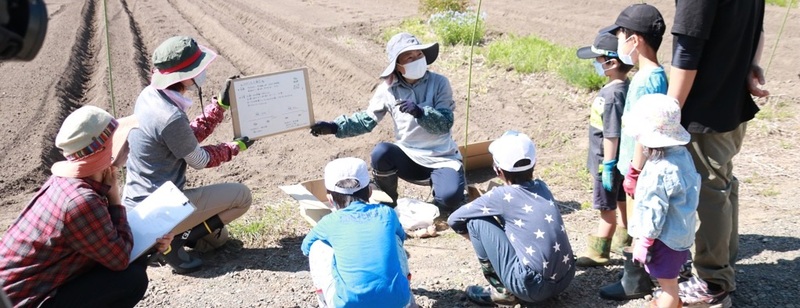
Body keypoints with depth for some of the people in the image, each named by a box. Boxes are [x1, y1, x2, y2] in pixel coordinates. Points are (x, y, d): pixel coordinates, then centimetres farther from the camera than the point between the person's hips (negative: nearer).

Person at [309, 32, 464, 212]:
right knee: (381, 153, -29)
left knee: (449, 199, -28)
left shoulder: (439, 83, -9)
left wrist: (420, 112, -32)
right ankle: (389, 205, -2)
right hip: (409, 157, 2)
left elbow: (445, 124, -14)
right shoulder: (388, 89, -5)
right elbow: (367, 119, -1)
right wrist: (334, 127, -14)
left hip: (442, 157, -2)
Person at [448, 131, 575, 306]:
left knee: (477, 222, 0)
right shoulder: (542, 187, 9)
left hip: (534, 287, -7)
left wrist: (480, 239, 20)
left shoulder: (502, 195, -7)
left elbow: (454, 220, 2)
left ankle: (502, 291, 9)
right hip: (565, 279, 7)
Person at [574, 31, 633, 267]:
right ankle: (624, 241, 38)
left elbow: (612, 135, -25)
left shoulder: (612, 94, -26)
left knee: (607, 209, 4)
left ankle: (598, 252, 17)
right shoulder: (626, 87, 3)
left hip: (607, 163, -9)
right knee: (621, 203, 22)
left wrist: (608, 166, -19)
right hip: (619, 161, 9)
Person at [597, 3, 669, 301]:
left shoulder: (645, 81, -23)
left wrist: (635, 172, -17)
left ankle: (635, 283, 19)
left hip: (639, 171, -9)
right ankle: (639, 275, 34)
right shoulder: (657, 76, 6)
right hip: (643, 169, 9)